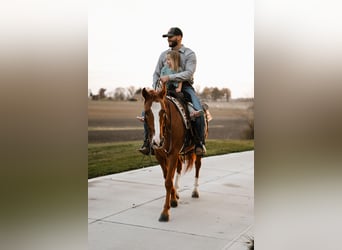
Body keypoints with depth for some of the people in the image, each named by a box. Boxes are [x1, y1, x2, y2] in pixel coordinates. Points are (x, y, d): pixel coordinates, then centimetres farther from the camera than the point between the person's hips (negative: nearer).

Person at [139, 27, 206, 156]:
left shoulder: (190, 54, -3)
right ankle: (147, 141, -5)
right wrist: (155, 88, -4)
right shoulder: (164, 54, 11)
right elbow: (156, 74, 14)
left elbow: (188, 73, -18)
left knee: (198, 112, -28)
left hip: (185, 87, -3)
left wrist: (169, 77, -27)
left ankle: (200, 143, -15)